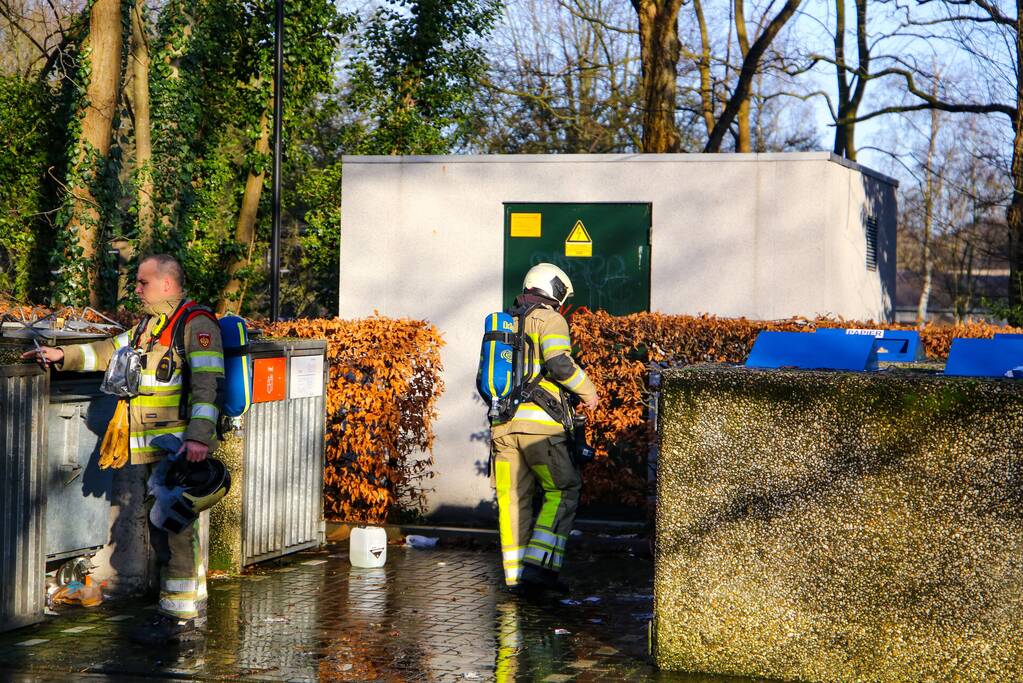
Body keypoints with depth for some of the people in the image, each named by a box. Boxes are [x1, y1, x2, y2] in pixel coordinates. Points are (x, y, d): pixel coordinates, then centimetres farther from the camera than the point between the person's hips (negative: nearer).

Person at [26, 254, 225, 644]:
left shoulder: (195, 324, -10)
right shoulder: (150, 325, 21)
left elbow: (209, 385, -19)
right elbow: (112, 352, 31)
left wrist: (200, 436, -27)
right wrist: (64, 356, 22)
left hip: (182, 447, -9)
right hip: (156, 449, 9)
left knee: (176, 527, -10)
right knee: (162, 527, 11)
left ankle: (184, 618, -7)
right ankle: (175, 610, 18)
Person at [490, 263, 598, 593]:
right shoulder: (550, 319, -1)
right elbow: (559, 363, -16)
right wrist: (587, 391, -2)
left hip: (502, 422, 6)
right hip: (539, 420, -6)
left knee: (513, 497, 10)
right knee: (563, 490, 3)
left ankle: (515, 573, 9)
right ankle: (539, 564, -9)